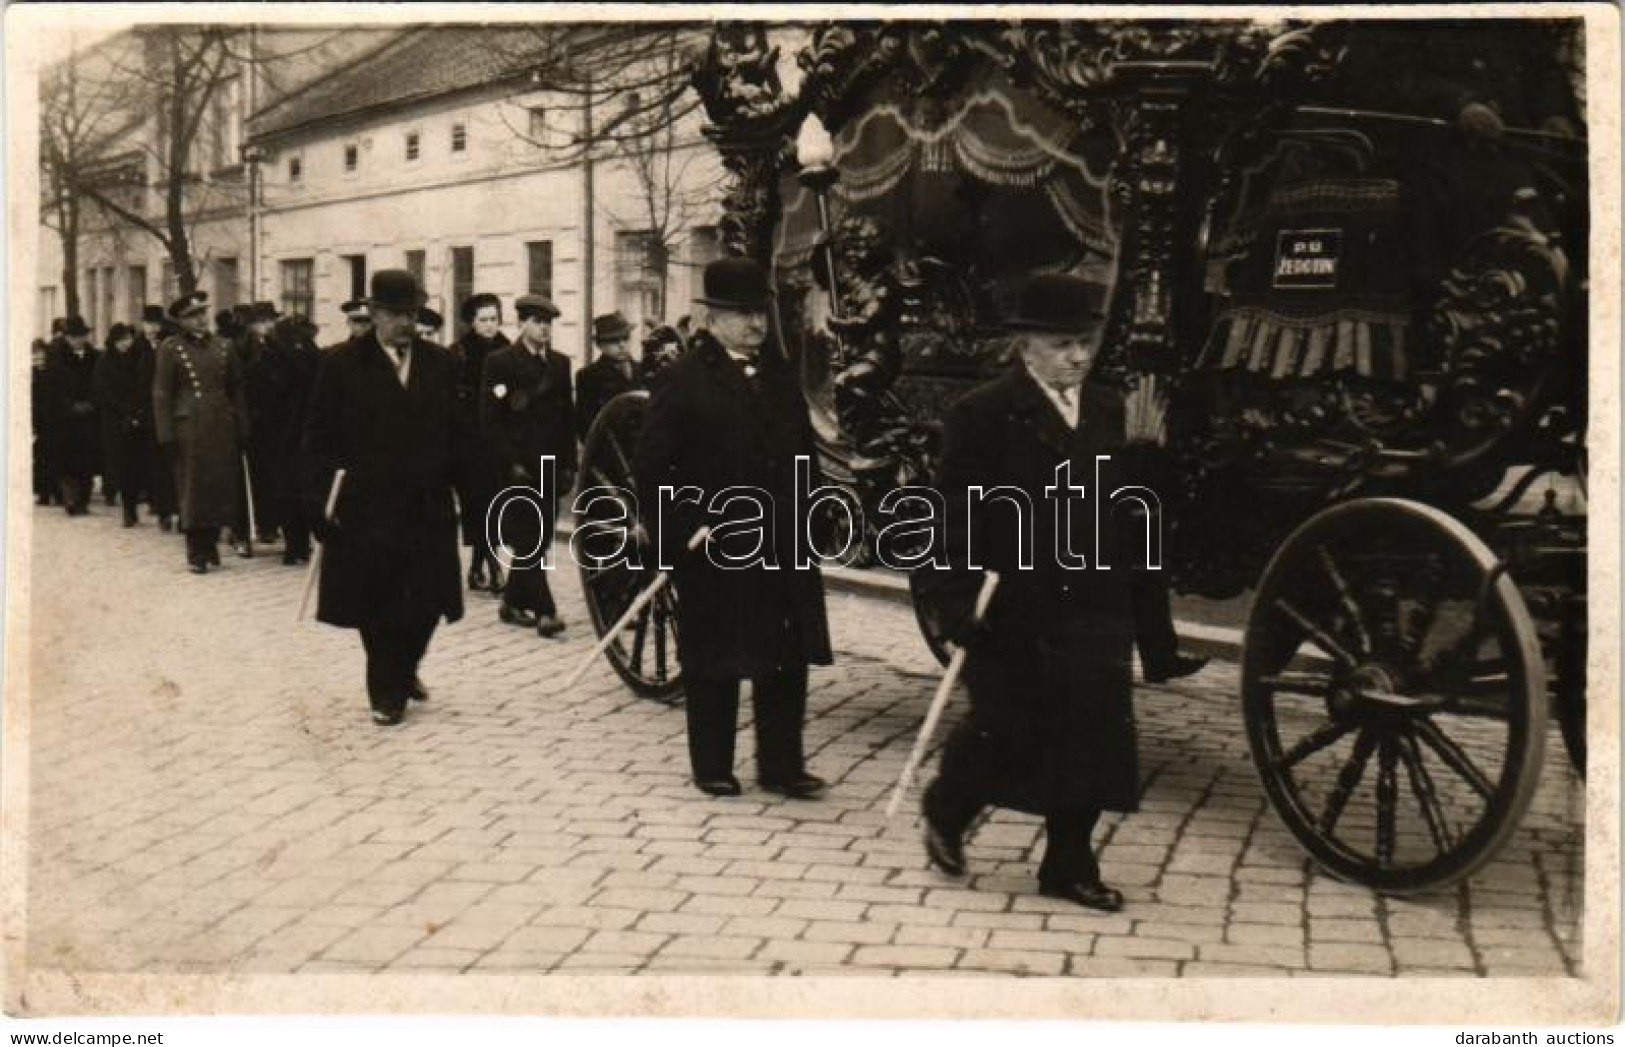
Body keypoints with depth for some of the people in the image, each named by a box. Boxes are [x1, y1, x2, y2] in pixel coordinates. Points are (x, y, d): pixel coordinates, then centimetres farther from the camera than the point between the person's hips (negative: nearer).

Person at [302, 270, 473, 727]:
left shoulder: (440, 363, 6)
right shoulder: (342, 364, -3)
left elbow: (455, 433, 10)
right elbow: (319, 437, -3)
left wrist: (455, 483, 3)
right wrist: (321, 500, -9)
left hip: (428, 506, 3)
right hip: (365, 508, -3)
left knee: (426, 603, 7)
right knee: (376, 608, 5)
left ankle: (405, 669, 34)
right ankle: (387, 692, 22)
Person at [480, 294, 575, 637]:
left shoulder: (560, 363, 12)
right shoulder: (500, 361, -3)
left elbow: (568, 417, 14)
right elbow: (490, 420, -7)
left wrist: (568, 464, 7)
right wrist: (511, 463, -13)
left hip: (549, 467, 5)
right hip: (514, 467, -5)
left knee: (538, 540, 7)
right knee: (527, 541, -8)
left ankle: (513, 603, 21)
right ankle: (544, 611, -9)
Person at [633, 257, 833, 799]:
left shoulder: (780, 374, 11)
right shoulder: (685, 379, -7)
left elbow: (804, 452, 19)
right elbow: (651, 468, -9)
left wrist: (805, 518, 11)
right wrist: (680, 531, -14)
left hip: (782, 545, 5)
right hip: (713, 548, -5)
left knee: (788, 657, 8)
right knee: (715, 663, 6)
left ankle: (782, 764, 19)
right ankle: (711, 766, 20)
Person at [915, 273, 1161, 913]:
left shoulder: (1109, 414, 9)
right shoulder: (982, 415, -9)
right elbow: (953, 517, -12)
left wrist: (1145, 452, -1)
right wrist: (954, 600, -18)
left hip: (1091, 612, 5)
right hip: (1010, 613, -5)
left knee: (1090, 741, 6)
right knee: (1010, 733, 4)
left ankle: (1070, 866, 21)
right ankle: (946, 811, 33)